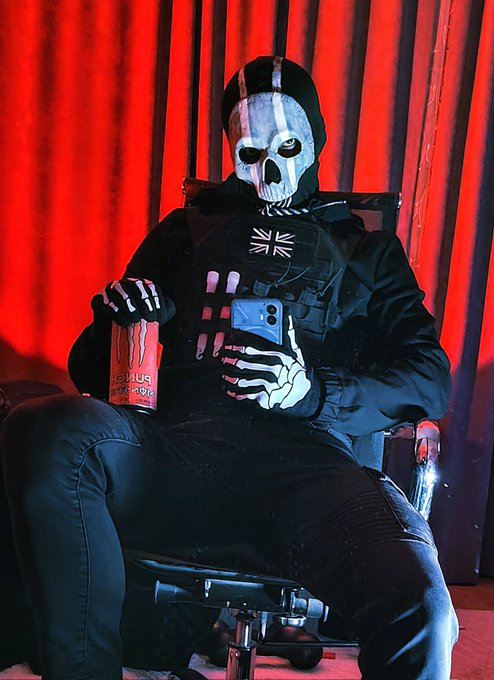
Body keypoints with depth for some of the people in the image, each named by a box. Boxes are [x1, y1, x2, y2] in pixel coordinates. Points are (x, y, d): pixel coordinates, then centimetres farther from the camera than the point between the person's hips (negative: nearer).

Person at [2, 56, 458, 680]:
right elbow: (91, 366, 24)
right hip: (175, 448, 2)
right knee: (50, 432, -30)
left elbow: (429, 379, 12)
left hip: (302, 459, -1)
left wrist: (312, 392, -7)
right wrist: (118, 318, -2)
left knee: (419, 614, -33)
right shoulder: (188, 229, 27)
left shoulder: (366, 248, 24)